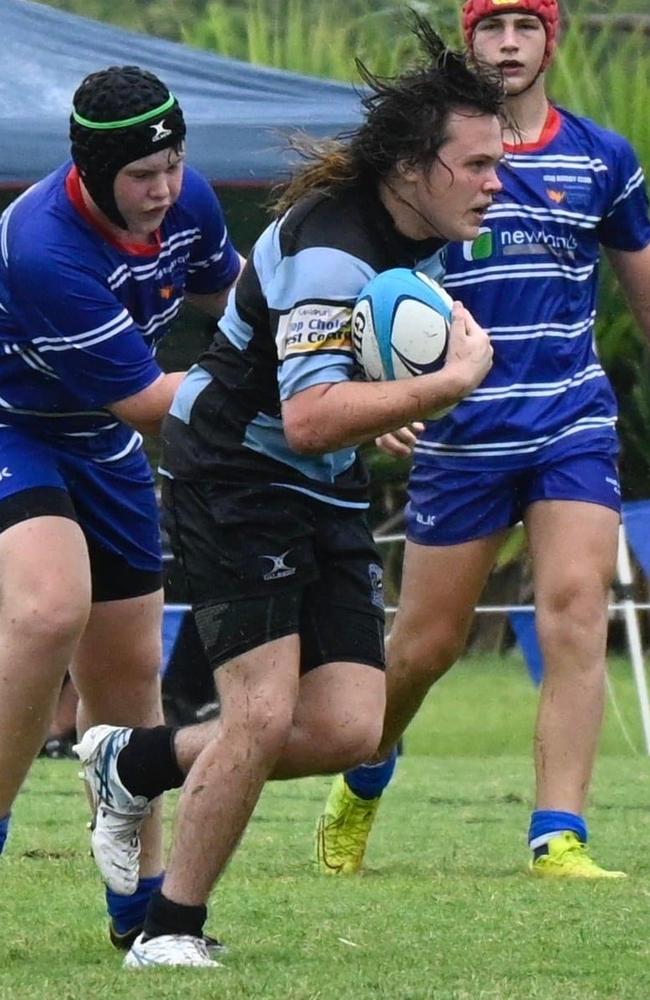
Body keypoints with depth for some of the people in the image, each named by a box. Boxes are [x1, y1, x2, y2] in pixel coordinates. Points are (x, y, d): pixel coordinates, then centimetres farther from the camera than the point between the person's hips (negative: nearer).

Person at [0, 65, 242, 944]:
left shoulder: (187, 203, -12)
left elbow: (225, 288, 15)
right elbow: (145, 402, -28)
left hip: (100, 445, 7)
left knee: (126, 672, 10)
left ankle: (141, 904, 22)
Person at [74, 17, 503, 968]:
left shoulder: (423, 232, 2)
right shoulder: (329, 247, -27)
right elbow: (309, 419, -37)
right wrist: (449, 382, -35)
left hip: (328, 497, 9)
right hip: (233, 484, -9)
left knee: (348, 729, -2)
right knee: (265, 714, -17)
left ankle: (135, 763, 21)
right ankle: (169, 931, 1)